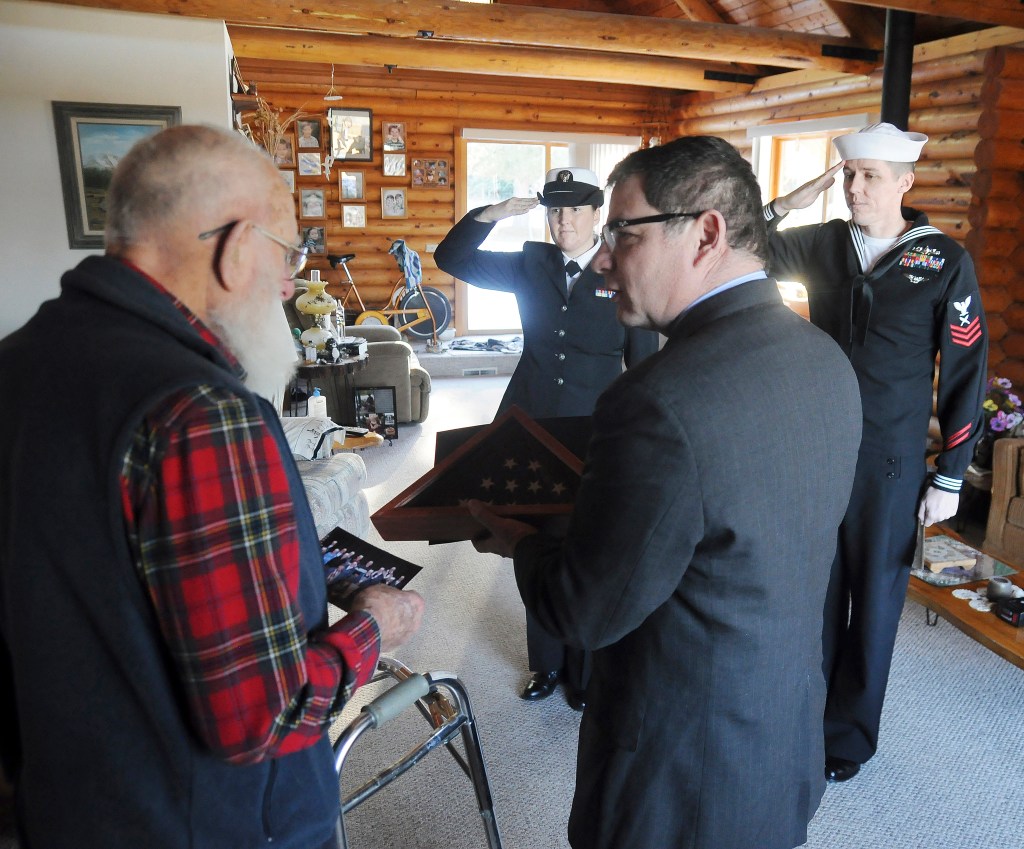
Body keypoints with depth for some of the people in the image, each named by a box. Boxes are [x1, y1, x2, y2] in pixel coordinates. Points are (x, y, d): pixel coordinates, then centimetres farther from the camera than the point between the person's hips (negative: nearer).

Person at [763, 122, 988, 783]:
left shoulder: (946, 262, -8)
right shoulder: (822, 244, 1)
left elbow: (966, 374, -5)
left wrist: (950, 478, -5)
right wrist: (781, 207, -8)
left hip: (890, 465, -3)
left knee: (873, 599, 10)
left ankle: (850, 734, 30)